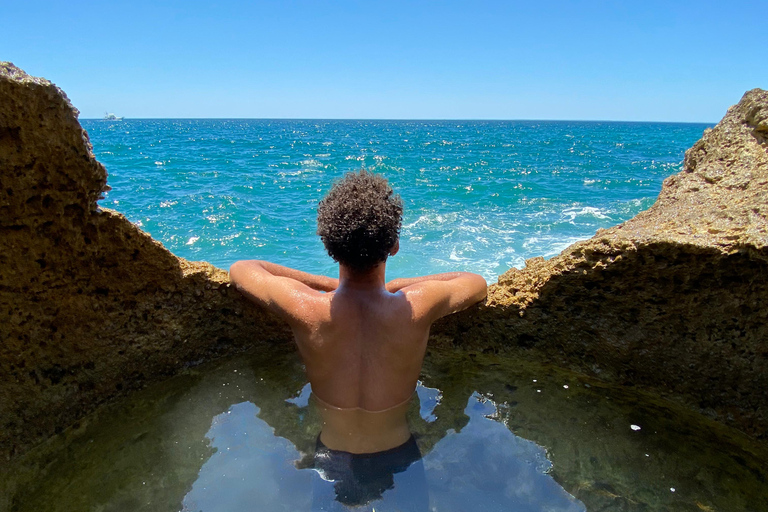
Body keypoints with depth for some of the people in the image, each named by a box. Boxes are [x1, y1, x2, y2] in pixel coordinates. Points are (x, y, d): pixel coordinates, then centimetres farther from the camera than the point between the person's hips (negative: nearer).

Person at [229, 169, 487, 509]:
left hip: (331, 463, 0)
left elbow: (240, 269, -7)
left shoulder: (304, 309, -29)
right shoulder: (419, 307, -28)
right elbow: (478, 283, -4)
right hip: (397, 460, 1)